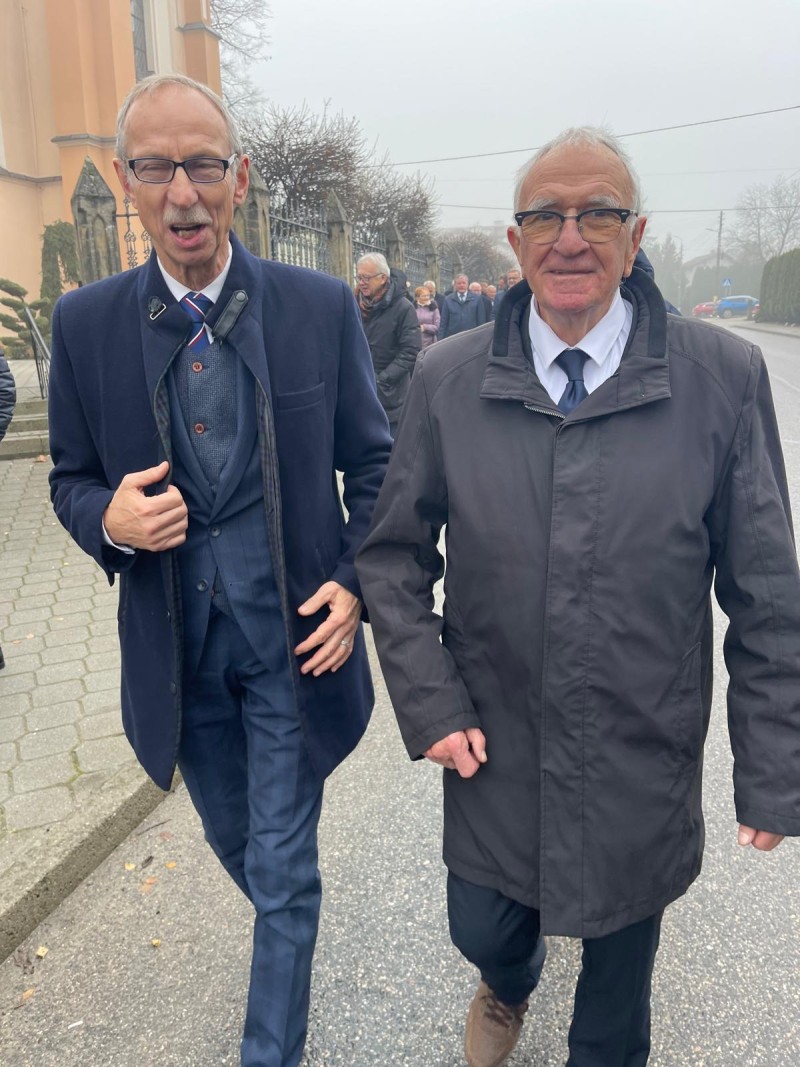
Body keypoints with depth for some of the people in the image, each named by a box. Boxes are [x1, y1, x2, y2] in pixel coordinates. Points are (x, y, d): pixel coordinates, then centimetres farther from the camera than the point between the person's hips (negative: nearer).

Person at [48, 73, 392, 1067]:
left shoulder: (320, 305, -8)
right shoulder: (86, 322, -5)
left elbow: (371, 464, 0)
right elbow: (70, 477, 4)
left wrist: (357, 582, -12)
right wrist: (109, 519, -19)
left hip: (293, 638, -2)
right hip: (175, 647, 3)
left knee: (284, 870, 10)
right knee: (235, 842, 25)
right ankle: (288, 932, 58)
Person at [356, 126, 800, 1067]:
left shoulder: (725, 379, -11)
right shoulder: (447, 380, -7)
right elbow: (393, 554, 1)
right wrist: (430, 702, -7)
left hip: (645, 770, -1)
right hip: (492, 751, 2)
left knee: (619, 967, 21)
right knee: (482, 934, 23)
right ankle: (508, 988, 61)